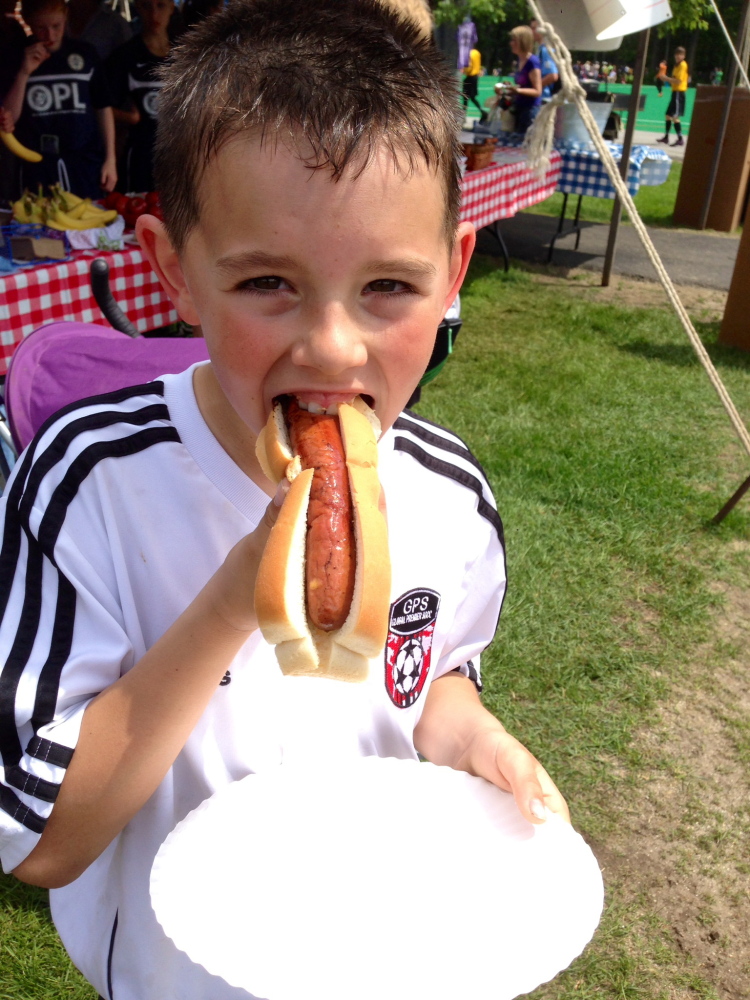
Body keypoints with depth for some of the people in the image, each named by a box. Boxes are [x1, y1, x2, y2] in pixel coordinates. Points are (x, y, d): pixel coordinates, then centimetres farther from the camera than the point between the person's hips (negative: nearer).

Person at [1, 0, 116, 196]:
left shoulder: (85, 53, 5)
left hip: (87, 163, 1)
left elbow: (103, 107, 10)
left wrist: (110, 158, 4)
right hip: (38, 168, 0)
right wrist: (24, 73, -12)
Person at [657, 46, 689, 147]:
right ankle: (666, 137, 25)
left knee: (675, 117, -14)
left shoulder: (683, 65, -11)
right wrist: (667, 79, 3)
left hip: (679, 92, -10)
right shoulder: (677, 65, 17)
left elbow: (678, 81, -19)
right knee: (668, 115, 15)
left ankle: (680, 139, -15)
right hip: (675, 92, 10)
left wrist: (667, 78, -13)